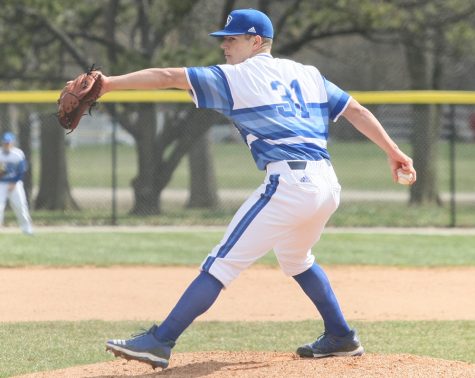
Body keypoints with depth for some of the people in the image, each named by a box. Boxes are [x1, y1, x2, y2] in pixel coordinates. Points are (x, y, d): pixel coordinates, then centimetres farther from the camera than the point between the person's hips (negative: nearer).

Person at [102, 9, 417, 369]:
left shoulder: (236, 77, 3)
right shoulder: (308, 74, 21)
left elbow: (168, 77, -1)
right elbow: (356, 110, 18)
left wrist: (109, 83, -2)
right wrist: (394, 152, 20)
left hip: (289, 183, -7)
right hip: (328, 186, 7)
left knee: (223, 261, -8)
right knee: (296, 259, 31)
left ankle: (161, 342, -12)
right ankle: (341, 338, 33)